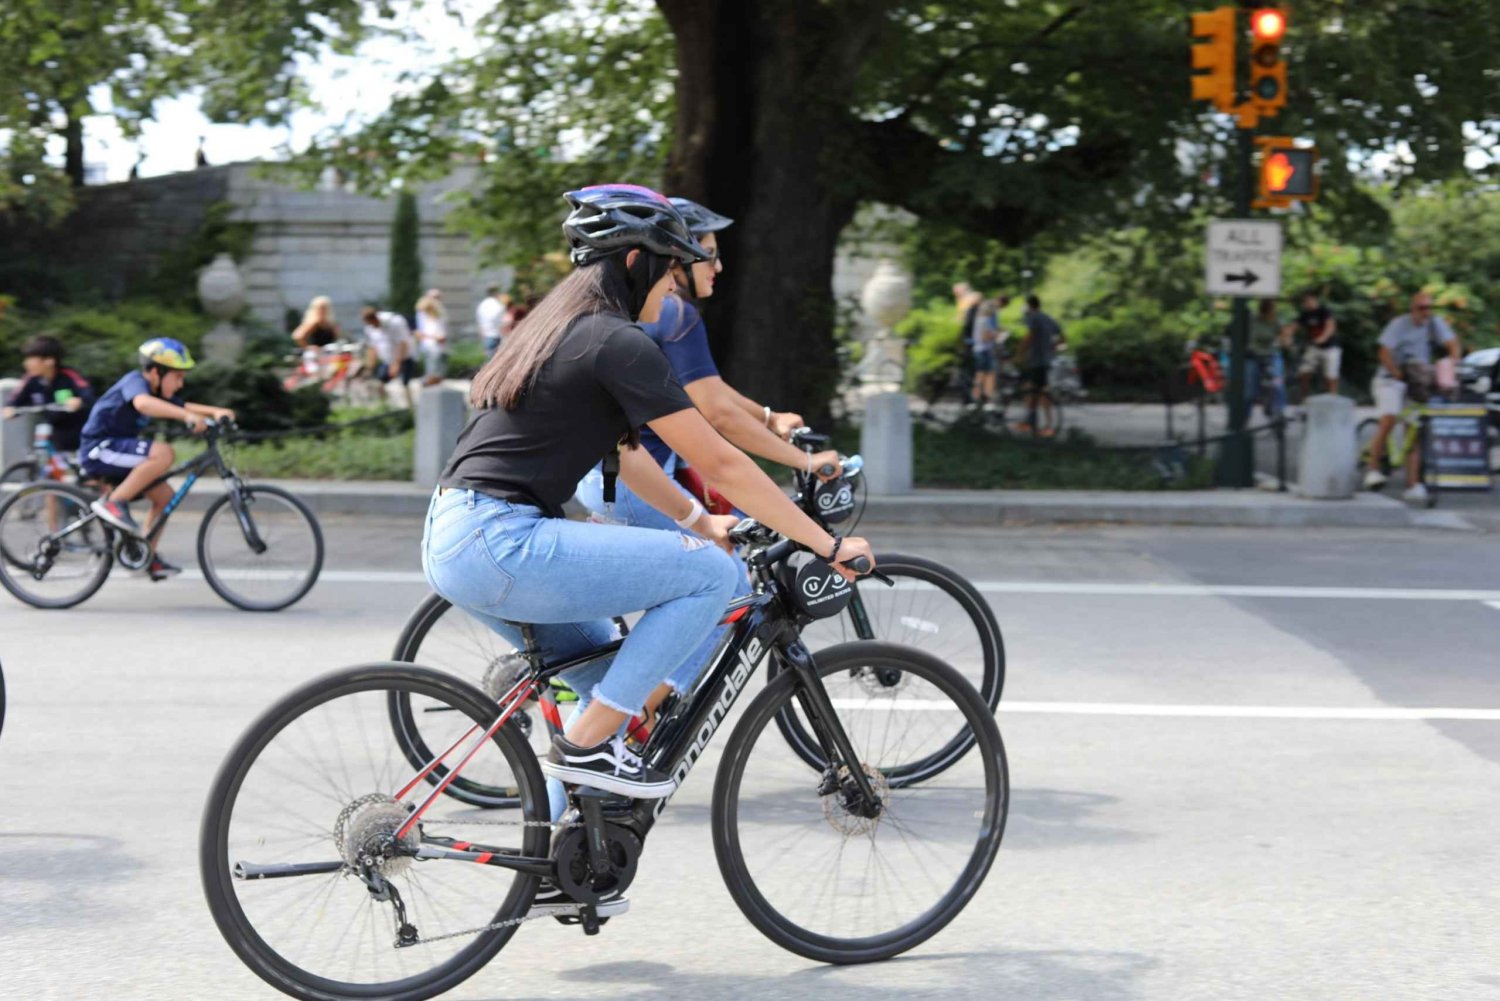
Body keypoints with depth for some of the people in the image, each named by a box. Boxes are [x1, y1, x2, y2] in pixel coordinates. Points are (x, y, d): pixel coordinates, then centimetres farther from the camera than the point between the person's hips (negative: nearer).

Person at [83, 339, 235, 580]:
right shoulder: (135, 381, -18)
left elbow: (183, 406, 14)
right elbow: (142, 403, -40)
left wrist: (215, 412, -8)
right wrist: (187, 416, -51)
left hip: (116, 448, 10)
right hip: (100, 448, -10)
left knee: (165, 495, 5)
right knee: (163, 453, -28)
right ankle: (113, 503, -22)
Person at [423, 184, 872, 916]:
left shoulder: (559, 329, 20)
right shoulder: (618, 343, -9)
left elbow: (624, 451, 30)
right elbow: (719, 464, -9)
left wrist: (698, 519, 32)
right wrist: (828, 545, -2)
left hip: (454, 540, 10)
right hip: (499, 545, -10)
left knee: (612, 674, 23)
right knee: (710, 573, -9)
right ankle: (586, 742, -3)